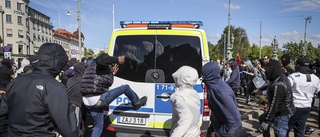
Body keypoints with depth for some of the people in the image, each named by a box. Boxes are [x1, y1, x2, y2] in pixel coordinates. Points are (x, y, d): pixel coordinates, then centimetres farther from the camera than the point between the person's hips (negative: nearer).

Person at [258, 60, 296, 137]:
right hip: (281, 110, 10)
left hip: (283, 115, -10)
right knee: (262, 118, 24)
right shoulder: (281, 77, -2)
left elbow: (274, 105, -27)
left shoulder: (278, 85, -31)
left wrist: (267, 121, -20)